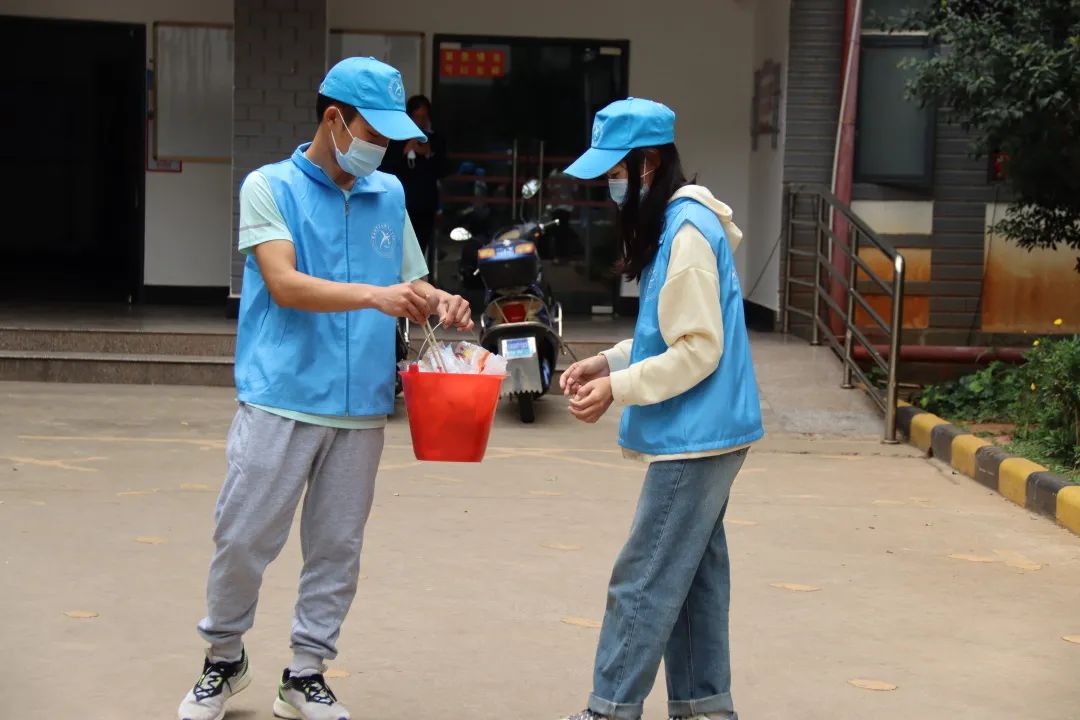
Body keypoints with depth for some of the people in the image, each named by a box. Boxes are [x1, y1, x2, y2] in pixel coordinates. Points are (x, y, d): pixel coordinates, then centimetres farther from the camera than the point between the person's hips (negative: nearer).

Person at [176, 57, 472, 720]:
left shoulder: (390, 195, 11)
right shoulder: (271, 187, -1)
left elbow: (412, 282, 17)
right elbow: (284, 284, -14)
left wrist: (440, 304, -7)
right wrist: (373, 296, -27)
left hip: (361, 407, 4)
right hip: (280, 400, -4)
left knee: (338, 547, 8)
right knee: (243, 539, 2)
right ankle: (224, 660, 24)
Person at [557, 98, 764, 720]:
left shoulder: (686, 231, -18)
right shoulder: (676, 223, 14)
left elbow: (699, 351, -20)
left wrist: (618, 390, -17)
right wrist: (607, 362, 8)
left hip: (695, 437, -10)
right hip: (701, 434, 10)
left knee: (645, 582, -4)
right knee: (692, 575, 14)